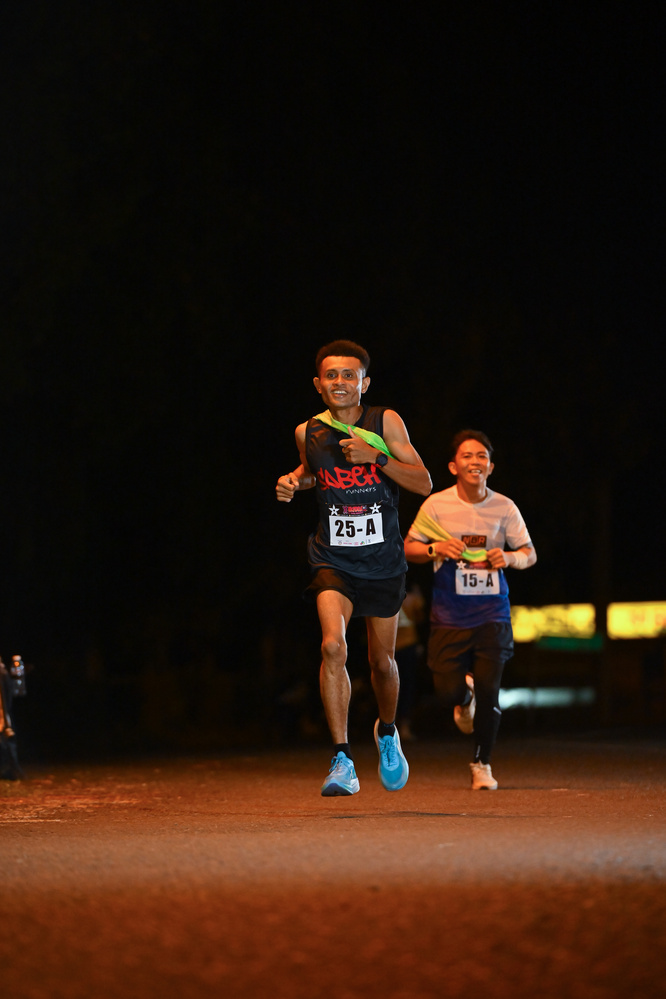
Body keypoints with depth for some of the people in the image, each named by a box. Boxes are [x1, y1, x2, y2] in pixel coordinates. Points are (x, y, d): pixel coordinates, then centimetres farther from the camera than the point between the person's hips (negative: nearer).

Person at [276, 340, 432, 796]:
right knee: (333, 645, -23)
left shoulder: (385, 422, -7)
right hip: (333, 559, 0)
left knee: (382, 660, 13)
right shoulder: (309, 432, -1)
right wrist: (293, 481, 0)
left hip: (383, 561, 0)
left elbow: (424, 483, -8)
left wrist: (375, 458, -20)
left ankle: (388, 733, 45)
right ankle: (343, 762, -21)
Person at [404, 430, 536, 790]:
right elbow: (408, 548, 4)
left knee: (489, 690, -7)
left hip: (492, 614, 0)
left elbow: (529, 553, 6)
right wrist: (436, 549, -16)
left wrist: (509, 558, -16)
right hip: (449, 615, 0)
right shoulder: (436, 505, -4)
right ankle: (465, 698, 34)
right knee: (448, 688, -7)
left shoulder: (504, 507, -2)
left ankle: (482, 763, 14)